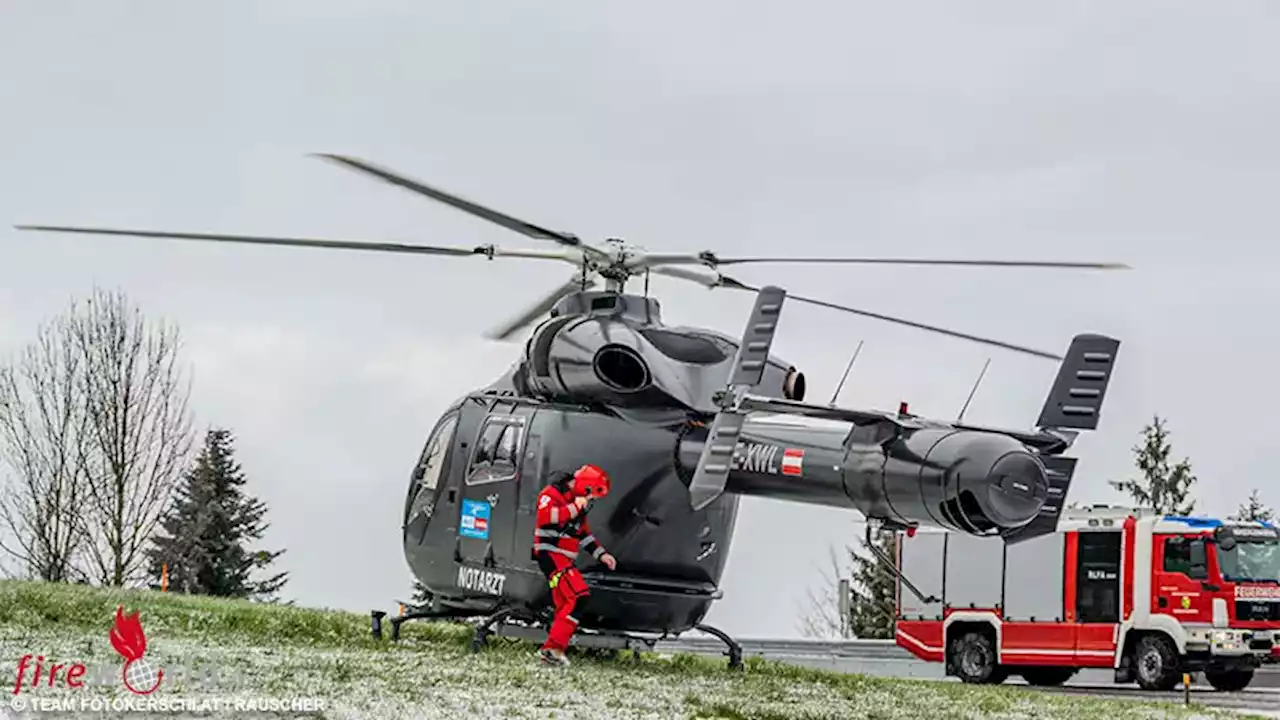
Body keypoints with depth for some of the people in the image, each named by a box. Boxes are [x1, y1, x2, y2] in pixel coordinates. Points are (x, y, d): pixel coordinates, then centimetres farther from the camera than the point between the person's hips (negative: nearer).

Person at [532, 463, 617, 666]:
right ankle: (554, 647, -23)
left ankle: (549, 650, 15)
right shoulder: (552, 494, -11)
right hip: (550, 555, -10)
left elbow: (585, 534, 26)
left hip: (565, 559, 10)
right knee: (578, 597, -21)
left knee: (565, 605, 10)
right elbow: (545, 517, -30)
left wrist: (601, 554, 15)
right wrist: (574, 508, -24)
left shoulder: (578, 503, 19)